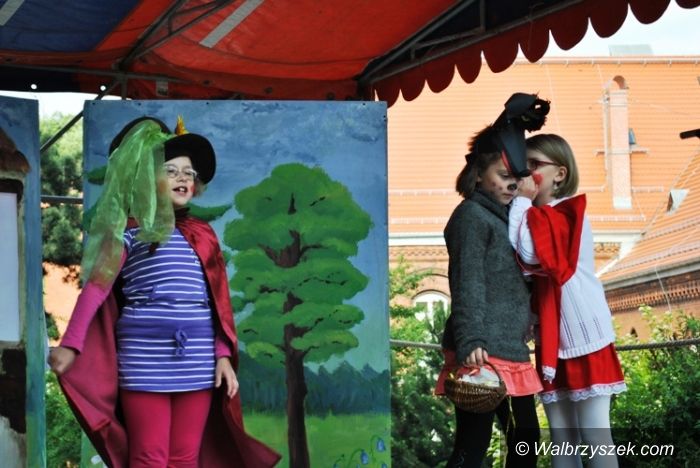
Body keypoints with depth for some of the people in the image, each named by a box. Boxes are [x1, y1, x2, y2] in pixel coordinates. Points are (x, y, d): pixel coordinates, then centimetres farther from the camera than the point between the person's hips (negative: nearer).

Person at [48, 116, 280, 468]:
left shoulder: (203, 235, 14)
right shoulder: (130, 230, 1)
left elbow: (218, 303, 13)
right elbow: (97, 286, -5)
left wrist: (224, 356, 5)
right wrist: (70, 344, -13)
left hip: (197, 361, 4)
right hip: (145, 358, -4)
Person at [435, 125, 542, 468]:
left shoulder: (504, 217, 20)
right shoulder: (472, 215, -7)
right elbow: (467, 285, -16)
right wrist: (470, 342, -24)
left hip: (511, 353, 10)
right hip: (484, 354, -10)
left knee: (525, 440, 14)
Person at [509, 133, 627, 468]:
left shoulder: (567, 213, -10)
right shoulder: (536, 217, 14)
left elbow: (529, 255, -26)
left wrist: (522, 201, -14)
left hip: (583, 335, -8)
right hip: (553, 341, 8)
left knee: (594, 434, -7)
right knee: (562, 440, 8)